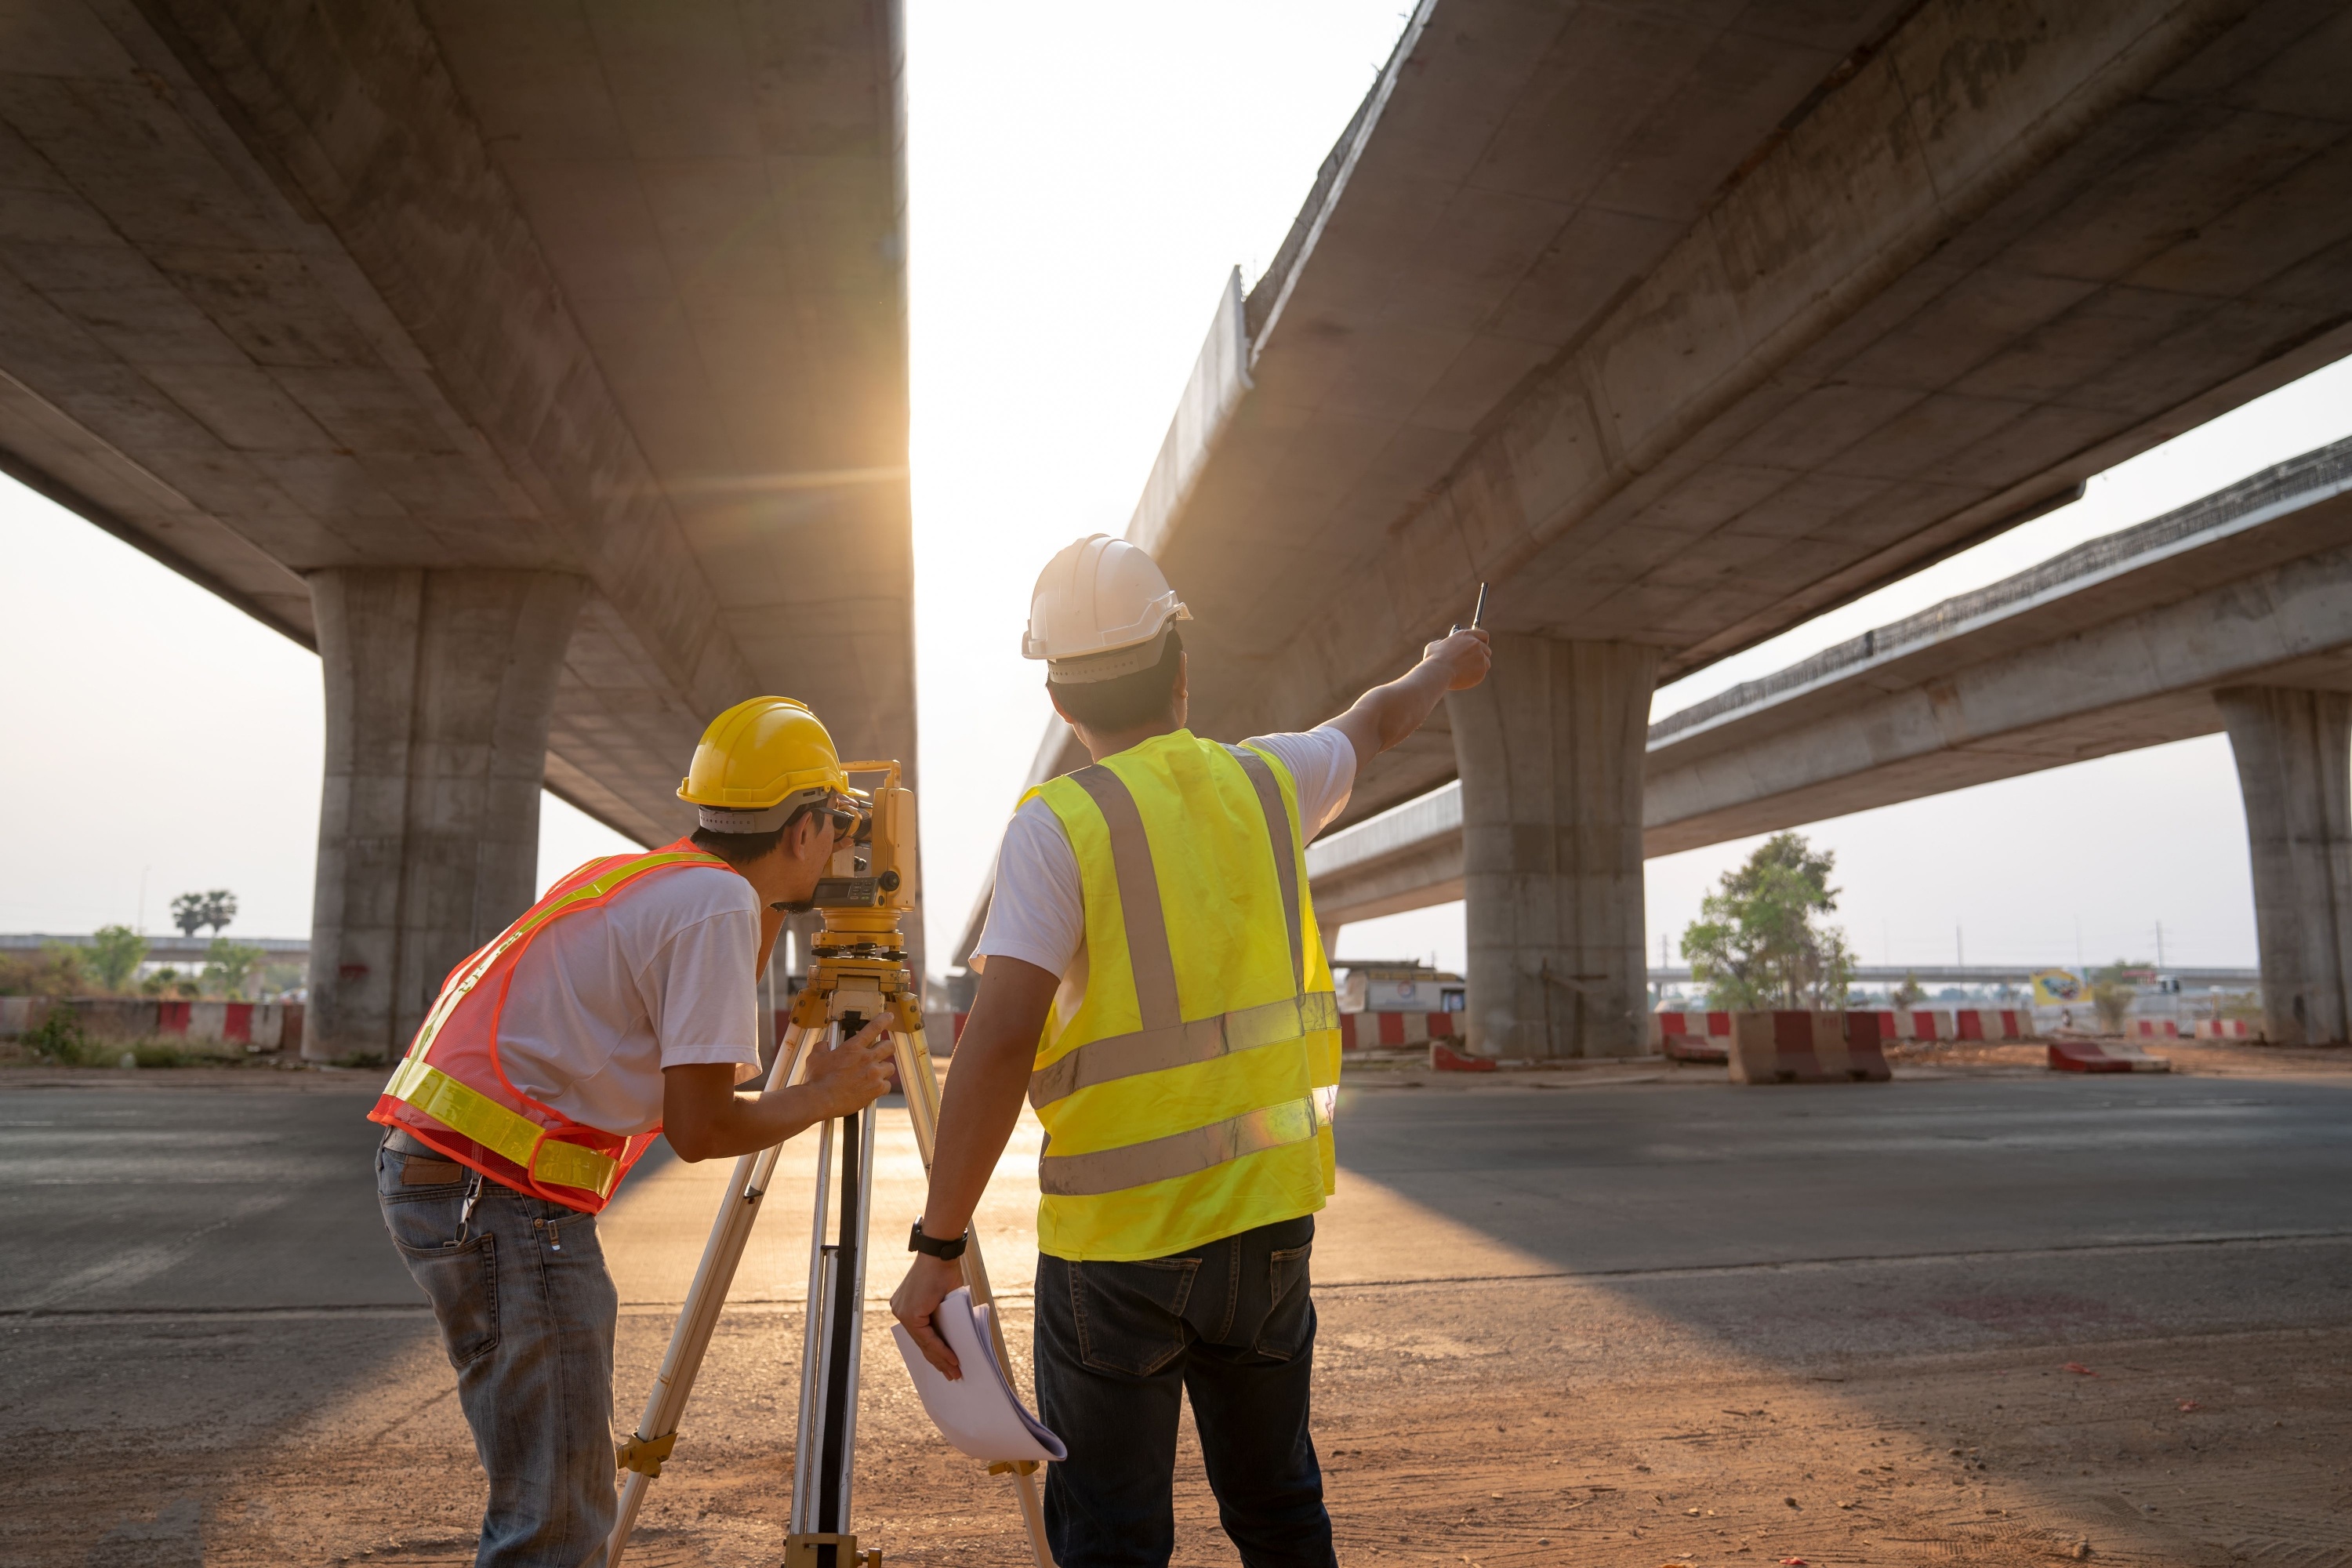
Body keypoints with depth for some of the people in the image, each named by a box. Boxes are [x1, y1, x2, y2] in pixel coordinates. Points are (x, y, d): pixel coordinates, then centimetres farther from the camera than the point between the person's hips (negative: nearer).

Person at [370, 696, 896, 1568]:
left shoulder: (646, 879, 15)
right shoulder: (720, 904, -13)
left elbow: (696, 1045, 24)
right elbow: (700, 1129, -17)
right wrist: (825, 1094, -1)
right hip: (499, 1194, -10)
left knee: (547, 1491, 21)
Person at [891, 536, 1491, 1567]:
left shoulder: (1058, 825, -13)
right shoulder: (1266, 782, 2)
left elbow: (1002, 1039, -22)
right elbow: (1379, 720, 23)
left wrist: (938, 1246, -15)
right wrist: (1442, 668, 44)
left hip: (1116, 1243, -4)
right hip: (1271, 1216, 5)